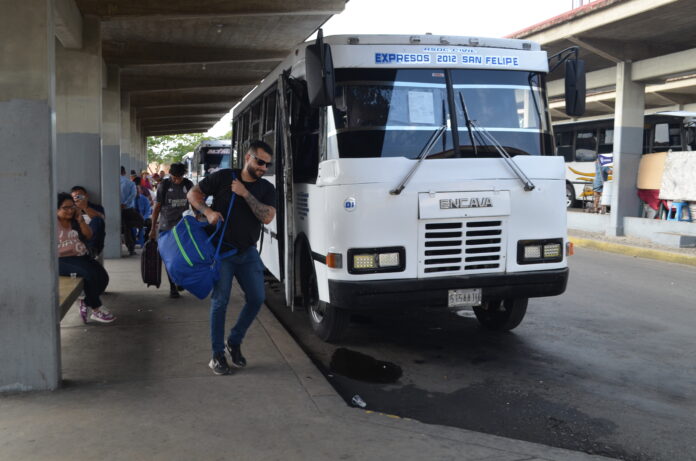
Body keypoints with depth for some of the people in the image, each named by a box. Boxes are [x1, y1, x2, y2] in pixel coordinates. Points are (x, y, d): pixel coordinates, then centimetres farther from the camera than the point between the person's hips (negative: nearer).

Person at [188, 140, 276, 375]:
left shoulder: (266, 189, 5)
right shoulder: (223, 177, -2)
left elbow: (267, 217, -11)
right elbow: (193, 193, 1)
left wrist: (246, 194, -17)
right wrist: (208, 211, -17)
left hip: (248, 252, 4)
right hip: (221, 249, -3)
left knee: (257, 298, 0)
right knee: (220, 300, -3)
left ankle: (234, 342, 21)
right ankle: (217, 354, 9)